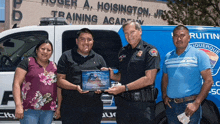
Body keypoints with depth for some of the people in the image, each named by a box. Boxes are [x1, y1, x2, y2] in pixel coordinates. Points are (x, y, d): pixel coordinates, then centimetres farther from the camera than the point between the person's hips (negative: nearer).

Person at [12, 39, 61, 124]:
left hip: (48, 110, 5)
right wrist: (18, 106, -15)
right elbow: (16, 84, -5)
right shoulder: (27, 62, 1)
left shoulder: (54, 66, 16)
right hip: (29, 110, -5)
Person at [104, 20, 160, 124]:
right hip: (123, 102, 6)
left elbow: (149, 79, -15)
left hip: (142, 103, -6)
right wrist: (112, 76, 1)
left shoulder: (150, 51, -5)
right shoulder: (123, 52, 15)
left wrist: (124, 88, -18)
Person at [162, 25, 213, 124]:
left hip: (190, 104, -4)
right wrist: (164, 96, 4)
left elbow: (208, 81, -7)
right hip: (171, 105, 4)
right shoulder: (168, 56, 13)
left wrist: (196, 103, -15)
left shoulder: (199, 55, -2)